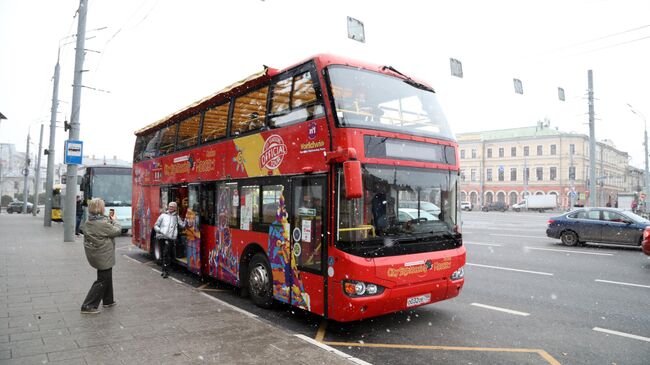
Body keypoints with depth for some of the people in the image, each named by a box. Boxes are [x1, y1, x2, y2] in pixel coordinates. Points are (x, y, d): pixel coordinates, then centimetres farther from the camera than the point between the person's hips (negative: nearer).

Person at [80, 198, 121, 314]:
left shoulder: (87, 223, 3)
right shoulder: (103, 223, -24)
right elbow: (117, 231, -12)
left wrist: (109, 222, 1)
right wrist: (115, 222, 4)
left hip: (94, 255, 9)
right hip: (103, 257, -9)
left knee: (107, 277, 23)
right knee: (102, 280, 3)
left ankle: (108, 300, 37)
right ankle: (88, 306, 5)